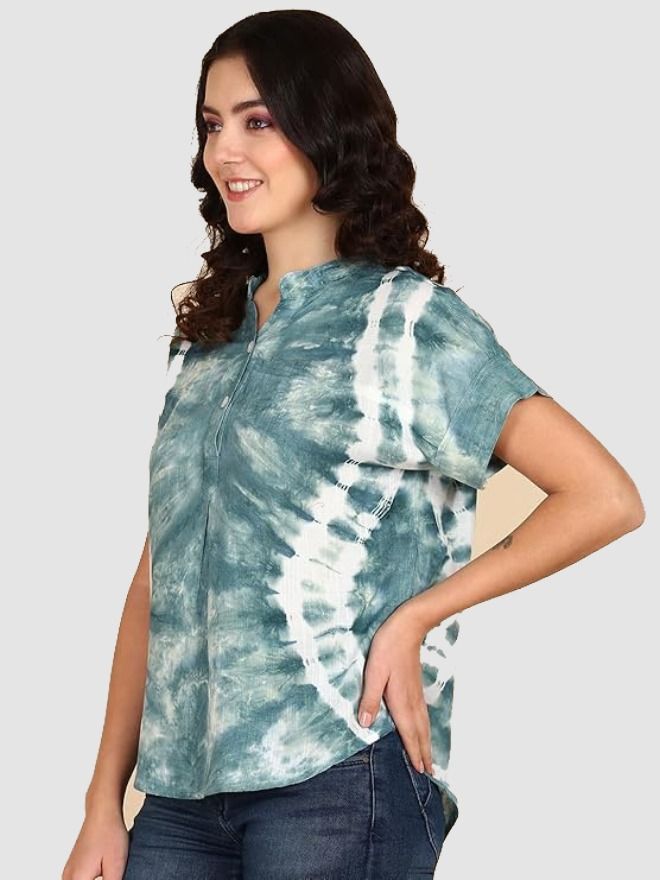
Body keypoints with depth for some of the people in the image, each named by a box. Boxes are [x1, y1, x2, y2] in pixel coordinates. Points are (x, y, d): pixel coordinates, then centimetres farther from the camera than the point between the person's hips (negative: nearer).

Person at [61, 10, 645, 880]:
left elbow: (606, 498, -9)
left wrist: (413, 618, -12)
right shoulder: (207, 338, 15)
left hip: (340, 774, -5)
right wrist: (103, 807, 7)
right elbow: (156, 582, 12)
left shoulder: (406, 319, -2)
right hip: (181, 791, 5)